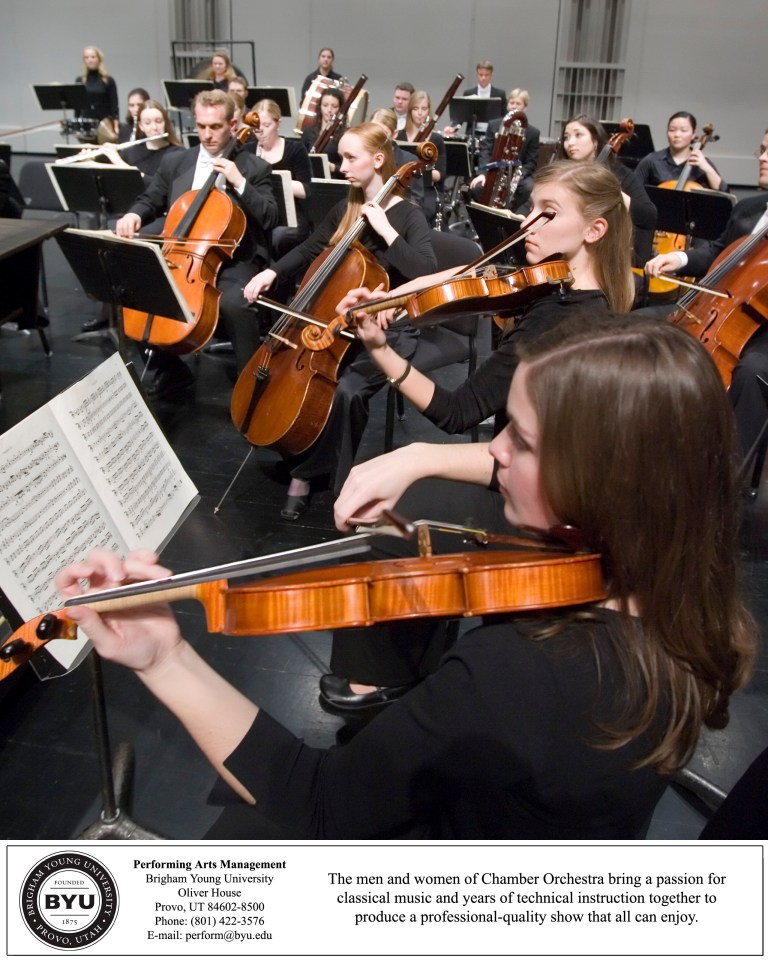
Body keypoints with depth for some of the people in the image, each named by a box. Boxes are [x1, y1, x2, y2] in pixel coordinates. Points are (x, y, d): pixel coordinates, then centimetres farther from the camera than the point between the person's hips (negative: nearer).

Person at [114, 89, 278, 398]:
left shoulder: (255, 167, 3)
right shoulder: (174, 162, 12)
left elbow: (270, 218, -7)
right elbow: (150, 201, 17)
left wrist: (240, 182, -16)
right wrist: (134, 215, -6)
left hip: (233, 261, -4)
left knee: (233, 303, -36)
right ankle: (172, 371, 6)